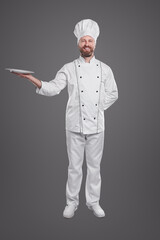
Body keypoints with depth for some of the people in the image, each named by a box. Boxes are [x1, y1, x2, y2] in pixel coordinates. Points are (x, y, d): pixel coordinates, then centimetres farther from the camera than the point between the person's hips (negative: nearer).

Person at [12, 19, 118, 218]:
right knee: (74, 166, 7)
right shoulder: (69, 68, 2)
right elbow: (53, 88, -7)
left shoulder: (104, 69, 7)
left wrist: (100, 107, 0)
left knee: (94, 166, 11)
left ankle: (93, 202, 27)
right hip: (75, 125, -1)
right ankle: (72, 202, 24)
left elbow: (113, 93, 12)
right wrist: (34, 80, -22)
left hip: (97, 126, 2)